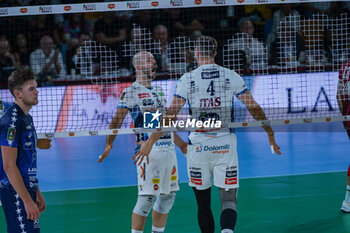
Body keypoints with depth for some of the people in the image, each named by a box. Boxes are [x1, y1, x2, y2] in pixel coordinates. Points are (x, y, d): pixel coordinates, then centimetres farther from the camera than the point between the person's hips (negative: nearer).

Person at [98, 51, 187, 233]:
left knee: (168, 196, 10)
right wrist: (109, 144, -20)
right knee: (146, 198, -10)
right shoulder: (131, 92, -3)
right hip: (148, 150, -8)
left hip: (168, 148, 8)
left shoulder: (158, 91, 20)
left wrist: (182, 144, 27)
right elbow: (117, 120, -8)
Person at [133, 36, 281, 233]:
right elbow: (254, 108, 4)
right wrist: (271, 135, 16)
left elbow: (171, 114, -6)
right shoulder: (232, 77, 2)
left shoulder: (188, 79, -2)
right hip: (226, 146, 0)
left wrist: (150, 141, -1)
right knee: (229, 200, 0)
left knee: (203, 203, 13)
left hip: (198, 146, 0)